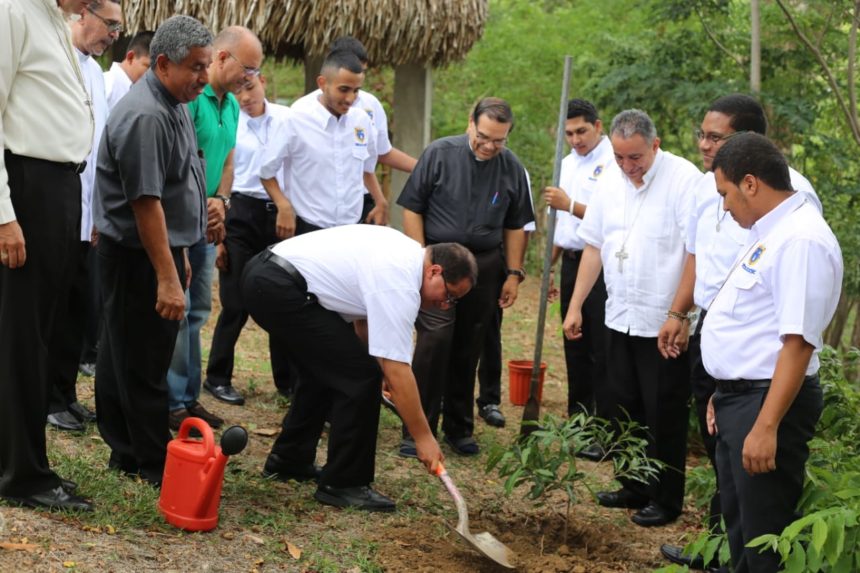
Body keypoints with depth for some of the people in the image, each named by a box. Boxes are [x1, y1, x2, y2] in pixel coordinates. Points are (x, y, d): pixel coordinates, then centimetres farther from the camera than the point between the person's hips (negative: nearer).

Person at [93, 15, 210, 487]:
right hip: (138, 257, -10)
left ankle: (126, 452, 22)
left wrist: (180, 256, 23)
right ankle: (154, 465, 5)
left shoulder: (173, 105, 11)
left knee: (124, 356, 15)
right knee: (142, 363, -2)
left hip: (163, 248, 10)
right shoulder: (145, 117, -22)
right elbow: (145, 202, -26)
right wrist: (167, 277, -26)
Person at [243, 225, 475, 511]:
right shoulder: (400, 286, -17)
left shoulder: (407, 251, 12)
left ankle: (288, 461, 34)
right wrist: (424, 437, -10)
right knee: (360, 376, -9)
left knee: (325, 369, 25)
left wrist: (378, 361, 23)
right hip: (278, 289, -11)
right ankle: (341, 484, 1)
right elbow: (397, 373, -17)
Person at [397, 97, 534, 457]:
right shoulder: (440, 153, -5)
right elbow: (412, 208, -2)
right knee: (434, 340, -13)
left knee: (468, 349, 8)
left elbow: (515, 225, 12)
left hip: (484, 265, 3)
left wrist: (513, 273, 8)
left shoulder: (512, 168, 3)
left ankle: (459, 429, 20)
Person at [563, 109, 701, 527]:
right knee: (623, 409, 15)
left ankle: (666, 500, 17)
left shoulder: (684, 180, -15)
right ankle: (634, 488, 30)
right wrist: (575, 306, 12)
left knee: (663, 416, 3)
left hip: (665, 323, -7)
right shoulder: (610, 184, 7)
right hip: (621, 317, 7)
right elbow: (594, 247, 13)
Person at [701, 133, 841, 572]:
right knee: (738, 524, 22)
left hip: (768, 402, -11)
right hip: (738, 398, 11)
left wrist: (766, 427, -29)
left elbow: (798, 342, -27)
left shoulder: (801, 240, -21)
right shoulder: (769, 233, 12)